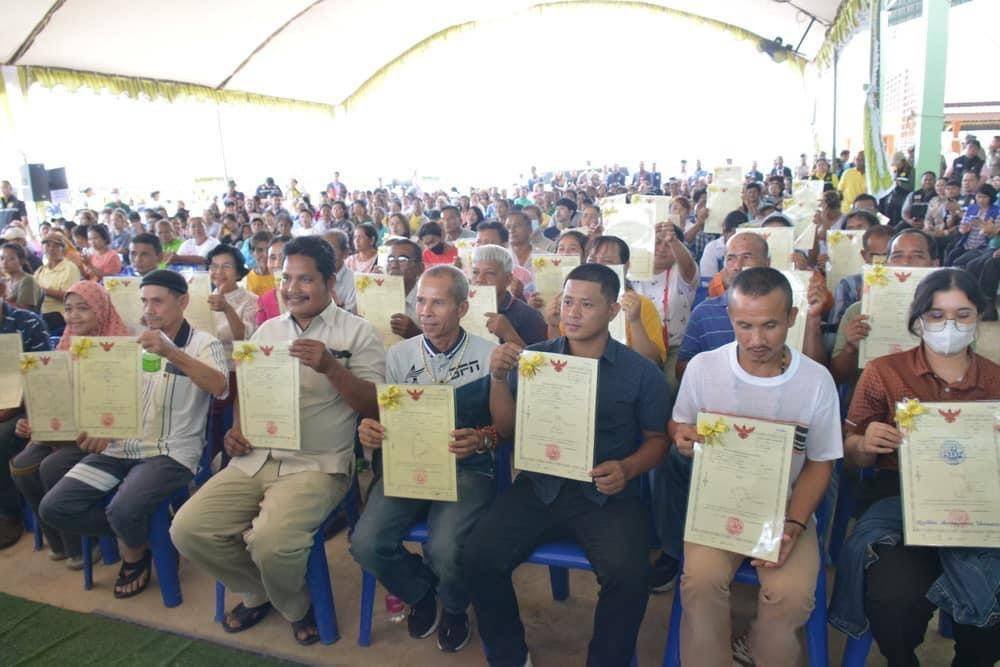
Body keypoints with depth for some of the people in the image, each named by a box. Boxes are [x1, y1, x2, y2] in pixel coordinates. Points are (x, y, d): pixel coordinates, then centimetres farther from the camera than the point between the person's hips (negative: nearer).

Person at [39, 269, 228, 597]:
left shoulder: (203, 343, -3)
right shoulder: (134, 344, 15)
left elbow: (220, 388, -23)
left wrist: (171, 352, -33)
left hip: (171, 450, -6)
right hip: (121, 446, 6)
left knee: (123, 510, -29)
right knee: (53, 507, -8)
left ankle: (135, 554, 7)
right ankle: (132, 531, 13)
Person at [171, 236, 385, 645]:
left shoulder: (358, 332, -3)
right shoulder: (267, 330, 15)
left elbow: (375, 407, -8)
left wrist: (330, 368, -22)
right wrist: (237, 428, 2)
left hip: (318, 465, -6)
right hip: (255, 459, 6)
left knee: (271, 541, -29)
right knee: (187, 529, -10)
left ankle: (295, 606, 7)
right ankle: (258, 593, 17)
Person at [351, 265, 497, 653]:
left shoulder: (489, 355, -3)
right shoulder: (399, 355, 6)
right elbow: (381, 417, 10)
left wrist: (481, 439, -23)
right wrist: (369, 431, -14)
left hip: (467, 468, -3)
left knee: (444, 549, -27)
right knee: (366, 544, -18)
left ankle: (454, 609, 13)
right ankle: (420, 592, 18)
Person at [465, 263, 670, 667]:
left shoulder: (641, 372, 0)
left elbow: (657, 439, 7)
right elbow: (506, 429, 6)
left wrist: (628, 469, -14)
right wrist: (499, 378, -11)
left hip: (607, 494, -2)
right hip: (539, 486, 2)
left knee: (629, 575, -27)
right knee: (479, 556, -18)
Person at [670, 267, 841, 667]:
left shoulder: (817, 381, -7)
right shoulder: (702, 367, -8)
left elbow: (819, 464, 1)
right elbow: (677, 429, 6)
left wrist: (794, 525, -12)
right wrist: (682, 437, -19)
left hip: (787, 507, 1)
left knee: (792, 595, -24)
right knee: (701, 580, -28)